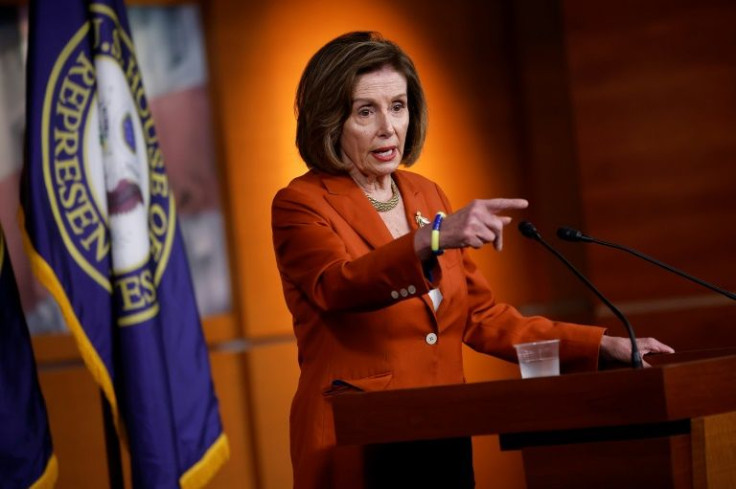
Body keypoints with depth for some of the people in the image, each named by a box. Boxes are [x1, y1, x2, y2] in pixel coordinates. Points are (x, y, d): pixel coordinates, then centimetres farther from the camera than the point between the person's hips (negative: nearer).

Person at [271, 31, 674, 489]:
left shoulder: (426, 195, 12)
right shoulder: (300, 206, -7)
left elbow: (482, 317, 15)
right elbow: (339, 287, -27)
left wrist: (603, 345, 5)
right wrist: (433, 238, -43)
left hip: (446, 445, 6)